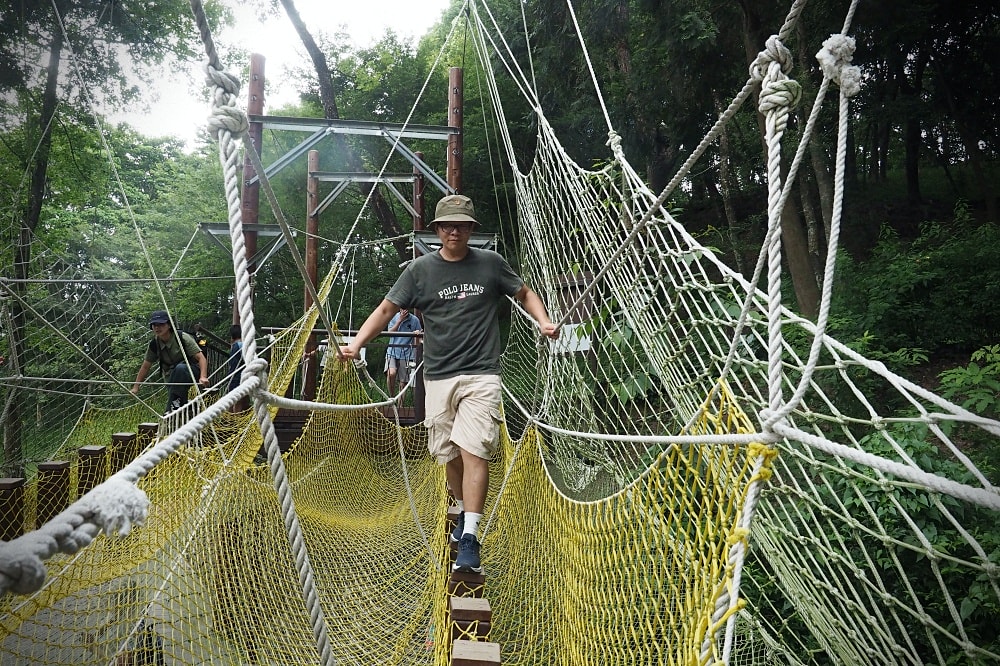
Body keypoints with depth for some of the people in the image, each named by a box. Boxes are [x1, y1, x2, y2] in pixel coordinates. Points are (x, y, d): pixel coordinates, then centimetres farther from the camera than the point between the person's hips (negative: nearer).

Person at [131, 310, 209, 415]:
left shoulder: (183, 338, -17)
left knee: (180, 368, -37)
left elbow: (201, 358, -23)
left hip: (191, 372, -4)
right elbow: (145, 367, 8)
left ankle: (175, 405, -32)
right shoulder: (154, 344, -4)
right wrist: (135, 387, 3)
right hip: (172, 377, 4)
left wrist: (203, 377, -38)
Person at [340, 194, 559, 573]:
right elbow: (387, 308, 5)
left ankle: (469, 540, -12)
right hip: (438, 377, 2)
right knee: (450, 454, 11)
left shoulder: (491, 263, 4)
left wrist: (543, 321, -3)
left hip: (481, 375, -2)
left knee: (473, 450, -14)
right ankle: (463, 513, 37)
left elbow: (524, 293, 16)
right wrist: (356, 344, -6)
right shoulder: (420, 269, 5)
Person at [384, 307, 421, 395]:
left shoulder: (414, 320, 3)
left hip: (406, 354, 0)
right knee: (391, 373, -25)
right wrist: (400, 320, -11)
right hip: (392, 352, 0)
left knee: (403, 383, 2)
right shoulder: (393, 317, 5)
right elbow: (390, 333, -6)